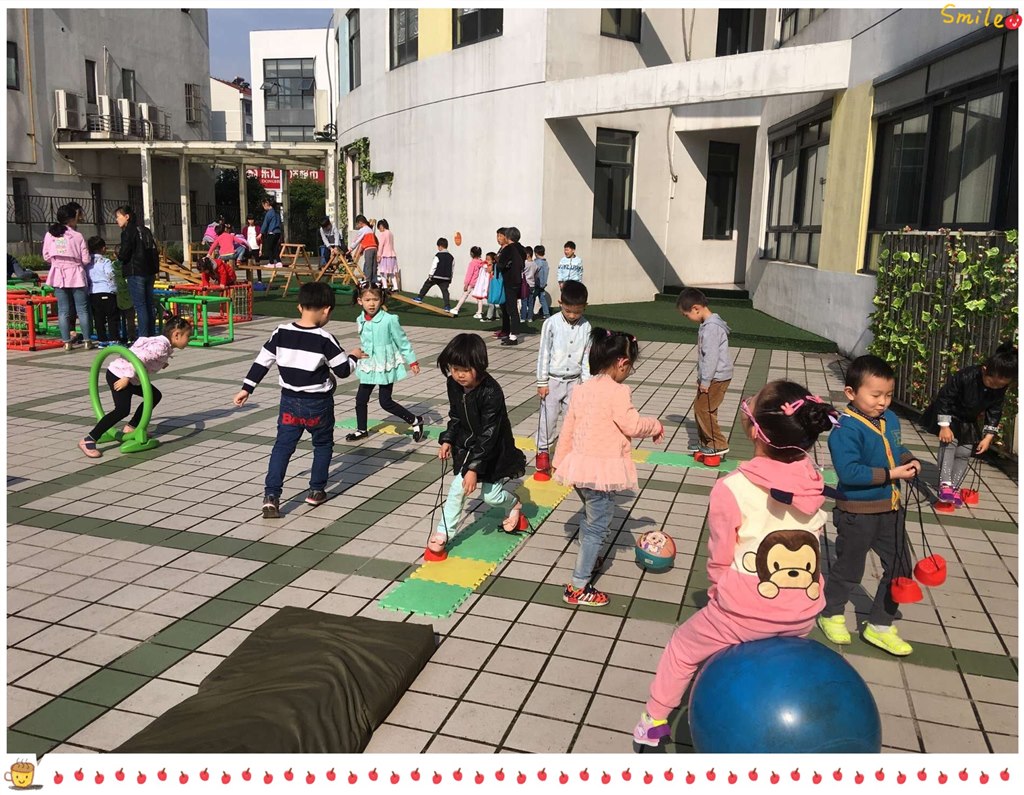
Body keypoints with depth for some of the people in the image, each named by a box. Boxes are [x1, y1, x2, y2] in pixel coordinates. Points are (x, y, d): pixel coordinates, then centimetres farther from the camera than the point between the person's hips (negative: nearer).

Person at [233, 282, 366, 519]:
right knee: (323, 444, 18)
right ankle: (316, 491, 24)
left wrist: (246, 389, 9)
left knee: (282, 446, 5)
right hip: (318, 404, -3)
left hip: (290, 401, 3)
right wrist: (354, 356, 11)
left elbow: (261, 362, 1)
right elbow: (343, 371, -9)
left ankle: (271, 496, -6)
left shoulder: (281, 333, -4)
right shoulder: (325, 340, -16)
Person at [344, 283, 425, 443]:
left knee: (385, 402, -5)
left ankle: (415, 421, 9)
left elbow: (402, 341, -9)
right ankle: (361, 430, 29)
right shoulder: (360, 321, -1)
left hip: (386, 367, -6)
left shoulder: (389, 320, -17)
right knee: (361, 399, 10)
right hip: (368, 366, 6)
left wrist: (412, 361, -5)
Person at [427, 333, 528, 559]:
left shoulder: (491, 393, -32)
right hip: (467, 444, 5)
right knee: (458, 488, -4)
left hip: (492, 448, -5)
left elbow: (488, 434, -30)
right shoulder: (454, 385, -12)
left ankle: (514, 504, 41)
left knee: (491, 495, 7)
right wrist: (447, 440, -5)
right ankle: (443, 533, 7)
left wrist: (474, 468, -30)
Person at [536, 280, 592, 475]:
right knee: (548, 417, 4)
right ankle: (543, 451, 17)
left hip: (574, 381, 3)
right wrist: (542, 382, -7)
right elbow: (544, 353, -8)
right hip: (553, 380, -2)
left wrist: (586, 382, 3)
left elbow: (586, 356, 4)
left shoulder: (586, 327, -3)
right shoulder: (551, 324, -12)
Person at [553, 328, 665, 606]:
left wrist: (560, 461, 20)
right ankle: (578, 586, 2)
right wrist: (656, 426, 4)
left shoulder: (580, 390, 6)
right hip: (604, 468, -8)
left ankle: (586, 560, 50)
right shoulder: (618, 391, -17)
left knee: (589, 515, 30)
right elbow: (632, 425, -16)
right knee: (597, 526, 0)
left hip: (579, 464, 8)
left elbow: (567, 429, 11)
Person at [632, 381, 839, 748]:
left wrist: (719, 595, 9)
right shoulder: (813, 484, -9)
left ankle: (654, 721, 37)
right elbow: (812, 547, 2)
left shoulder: (733, 489, -22)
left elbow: (719, 559, -10)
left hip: (745, 616, -4)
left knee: (682, 646, 23)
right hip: (803, 615, 4)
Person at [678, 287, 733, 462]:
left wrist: (705, 381, -19)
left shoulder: (711, 327, -22)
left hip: (717, 378, -10)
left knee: (703, 409, -6)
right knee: (699, 407, 14)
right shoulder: (707, 324, 11)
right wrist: (702, 378, 19)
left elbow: (711, 356, -24)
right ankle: (706, 444, 23)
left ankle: (718, 445, 2)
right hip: (711, 377, 10)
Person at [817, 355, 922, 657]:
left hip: (890, 510, 7)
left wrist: (909, 460, -2)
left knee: (899, 567, 13)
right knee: (849, 570, 12)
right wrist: (891, 474, -27)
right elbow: (849, 471, -31)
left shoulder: (890, 420, 2)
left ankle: (879, 626, 29)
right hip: (857, 513, -7)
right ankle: (831, 613, 38)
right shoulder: (846, 429, -24)